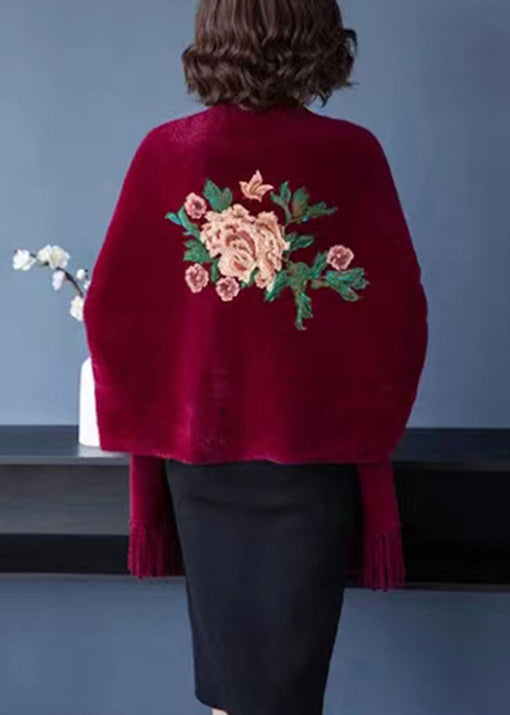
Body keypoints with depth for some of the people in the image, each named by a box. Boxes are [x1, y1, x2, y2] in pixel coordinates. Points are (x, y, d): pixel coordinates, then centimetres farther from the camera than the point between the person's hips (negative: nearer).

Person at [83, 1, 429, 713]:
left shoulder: (164, 151, -6)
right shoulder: (352, 152, -10)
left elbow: (111, 308, -4)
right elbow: (398, 311, -9)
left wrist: (146, 420, 9)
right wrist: (368, 429, 6)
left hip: (197, 442, 2)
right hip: (313, 447, -2)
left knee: (223, 639, 20)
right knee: (291, 655, 11)